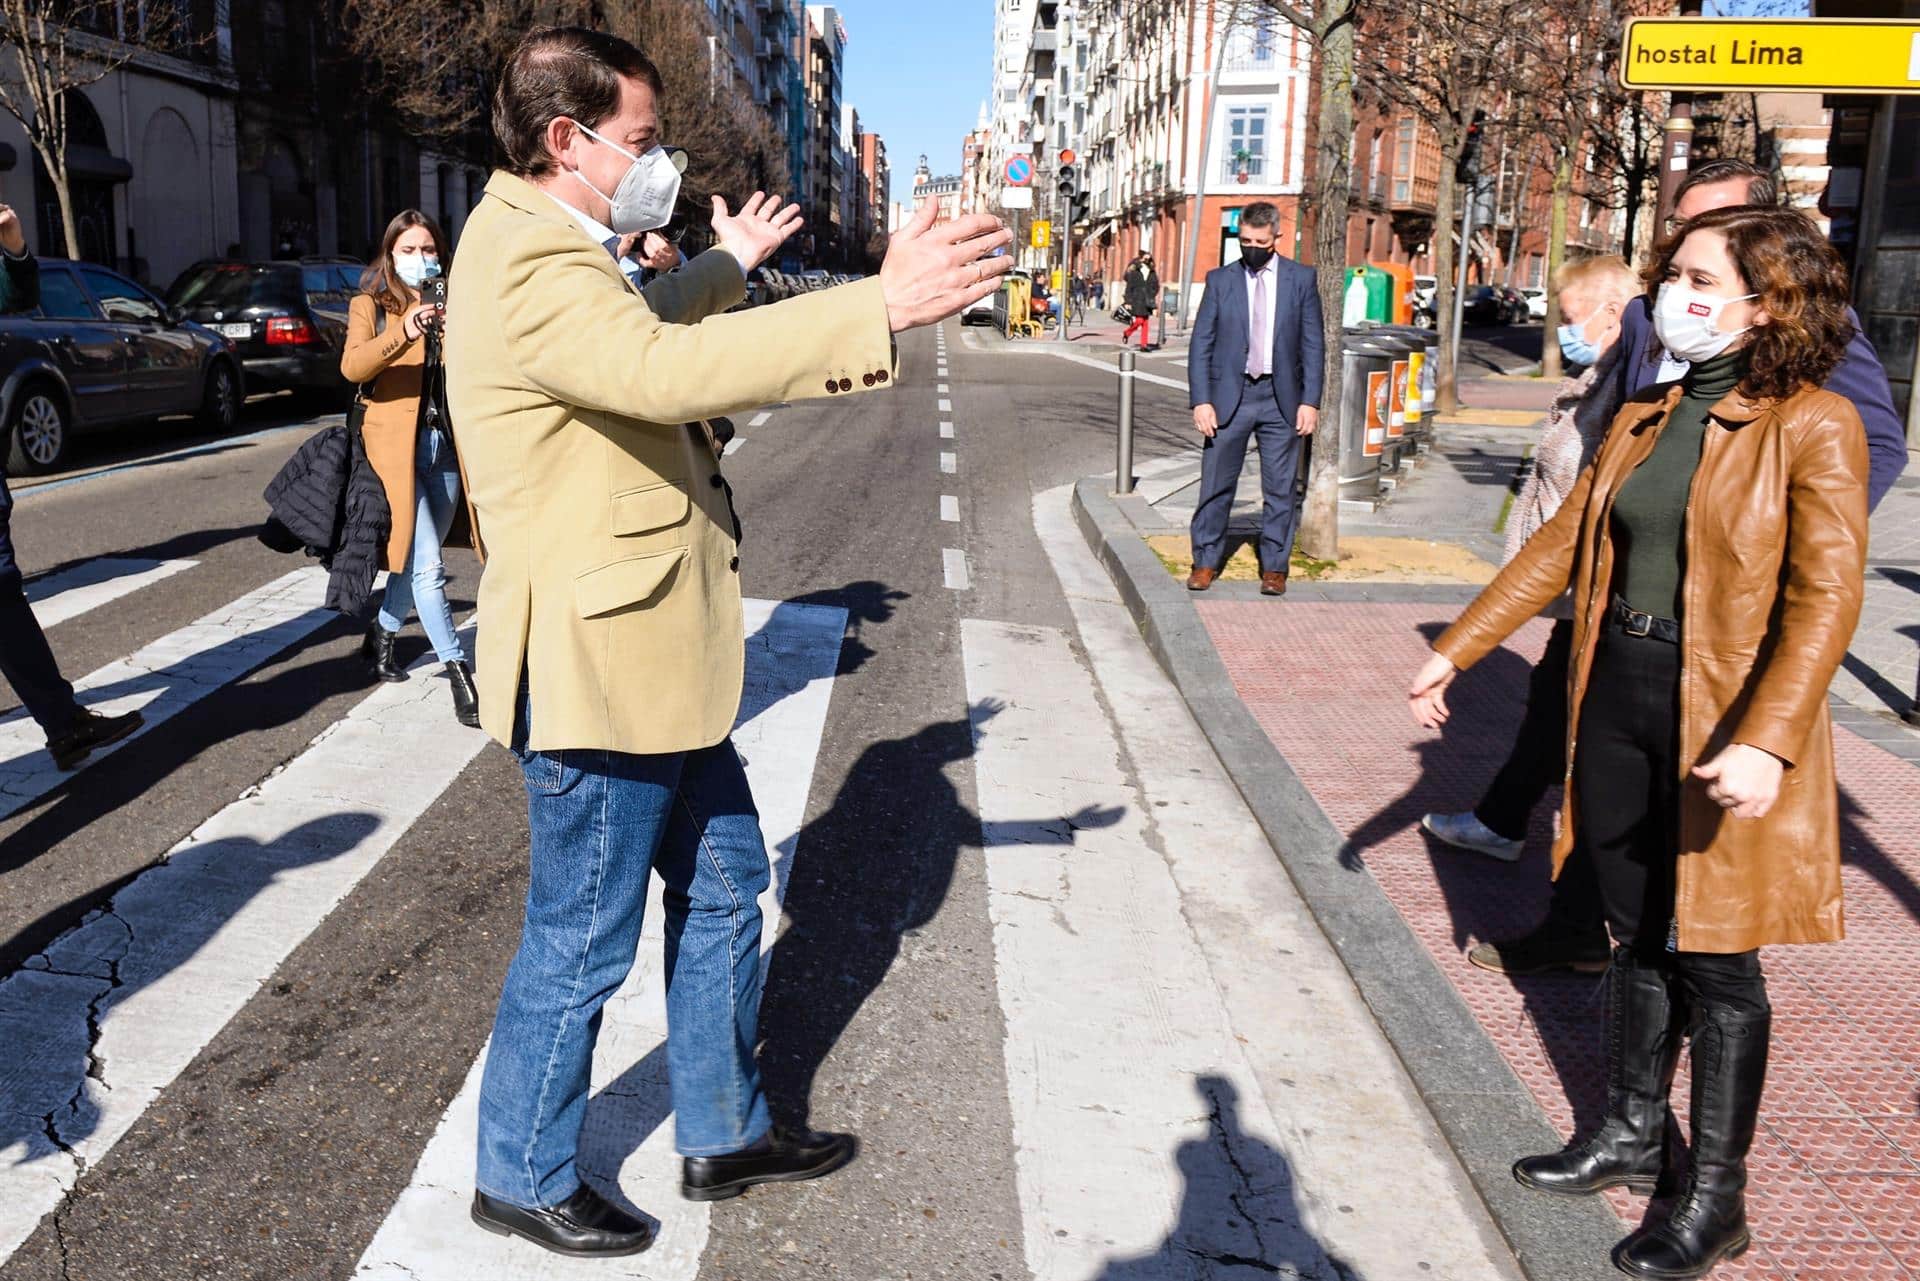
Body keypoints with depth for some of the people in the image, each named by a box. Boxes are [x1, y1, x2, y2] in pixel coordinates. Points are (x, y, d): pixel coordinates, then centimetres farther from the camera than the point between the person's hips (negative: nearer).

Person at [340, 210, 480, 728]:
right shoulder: (370, 305, 5)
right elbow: (352, 366, -14)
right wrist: (402, 334, -30)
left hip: (446, 444, 4)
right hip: (396, 444, -4)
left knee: (416, 558, 12)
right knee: (427, 565, -12)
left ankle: (381, 635, 34)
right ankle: (459, 675, -10)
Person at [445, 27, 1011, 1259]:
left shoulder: (559, 251, 13)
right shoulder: (527, 261, -21)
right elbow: (670, 368, -39)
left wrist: (727, 264, 43)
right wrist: (885, 304, -41)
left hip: (655, 659, 11)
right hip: (601, 664, -11)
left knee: (723, 886, 20)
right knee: (582, 946, 7)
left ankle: (725, 1132, 37)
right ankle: (524, 1177, 30)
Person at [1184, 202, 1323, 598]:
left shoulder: (1301, 279, 3)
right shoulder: (1220, 280, 3)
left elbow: (1313, 344, 4)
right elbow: (1200, 344, 1)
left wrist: (1310, 401, -4)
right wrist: (1201, 401, -8)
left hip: (1281, 399, 0)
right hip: (1229, 395, 0)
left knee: (1280, 490, 6)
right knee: (1216, 486, 4)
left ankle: (1274, 567, 17)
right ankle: (1206, 561, 17)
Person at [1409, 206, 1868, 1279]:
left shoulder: (1812, 426, -11)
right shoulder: (1647, 419, 9)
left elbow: (1828, 594, -20)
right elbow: (1563, 546, 12)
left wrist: (1767, 741, -32)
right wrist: (1455, 652, 10)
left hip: (1723, 722, -6)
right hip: (1618, 697, 6)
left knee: (1714, 959, 5)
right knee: (1639, 937, 17)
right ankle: (1633, 1137, 35)